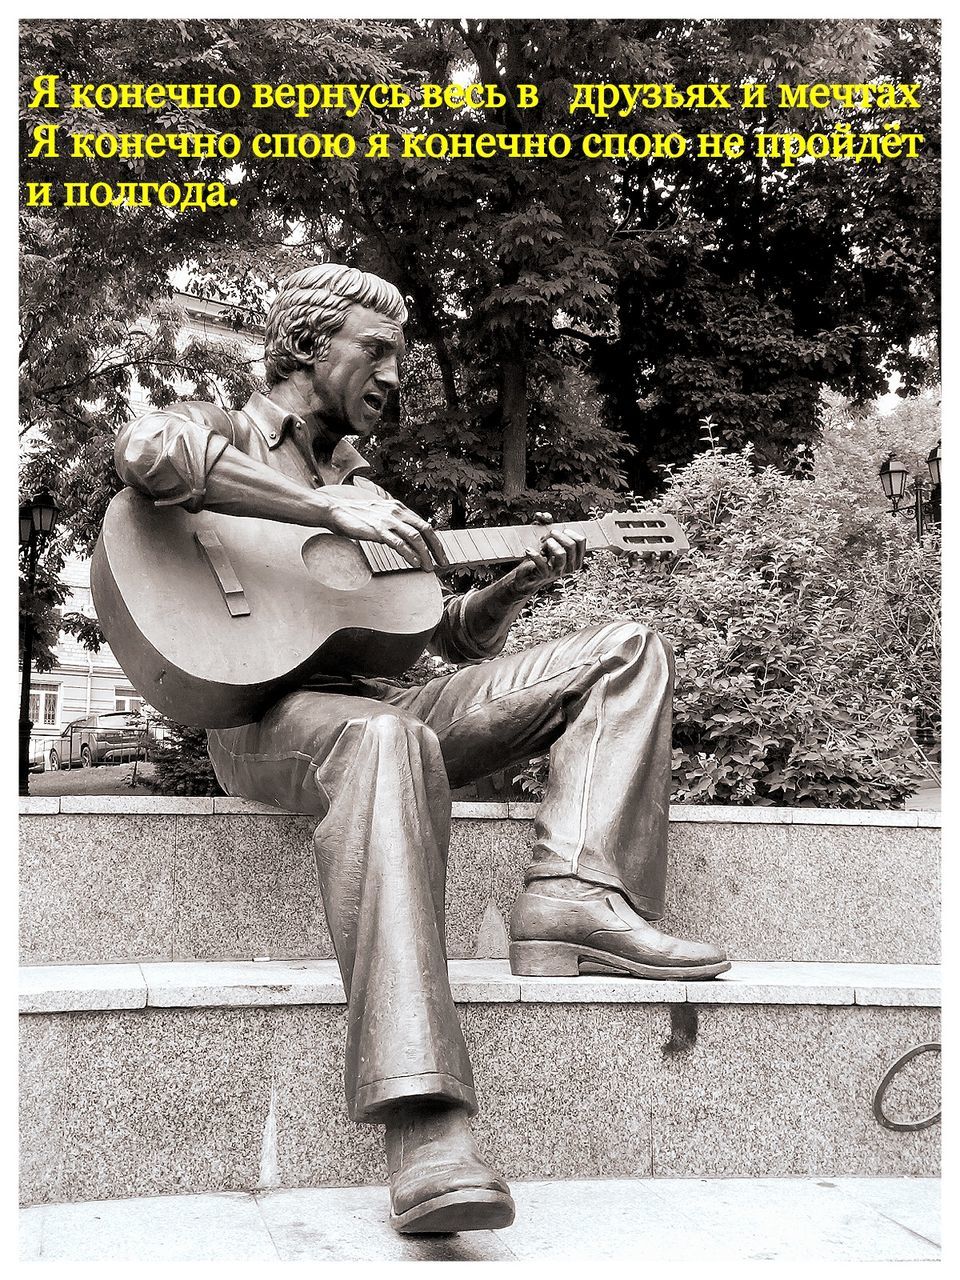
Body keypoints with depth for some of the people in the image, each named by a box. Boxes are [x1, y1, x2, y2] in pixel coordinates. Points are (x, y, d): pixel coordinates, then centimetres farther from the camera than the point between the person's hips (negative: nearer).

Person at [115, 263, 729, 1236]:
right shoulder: (226, 432, 9)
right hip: (266, 712, -7)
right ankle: (425, 1138, -53)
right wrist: (330, 510, -21)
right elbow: (148, 452, -19)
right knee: (389, 744, -44)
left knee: (626, 650, -1)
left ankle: (575, 897, -27)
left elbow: (452, 635, 29)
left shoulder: (362, 486, 30)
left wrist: (520, 582, 8)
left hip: (381, 707, 8)